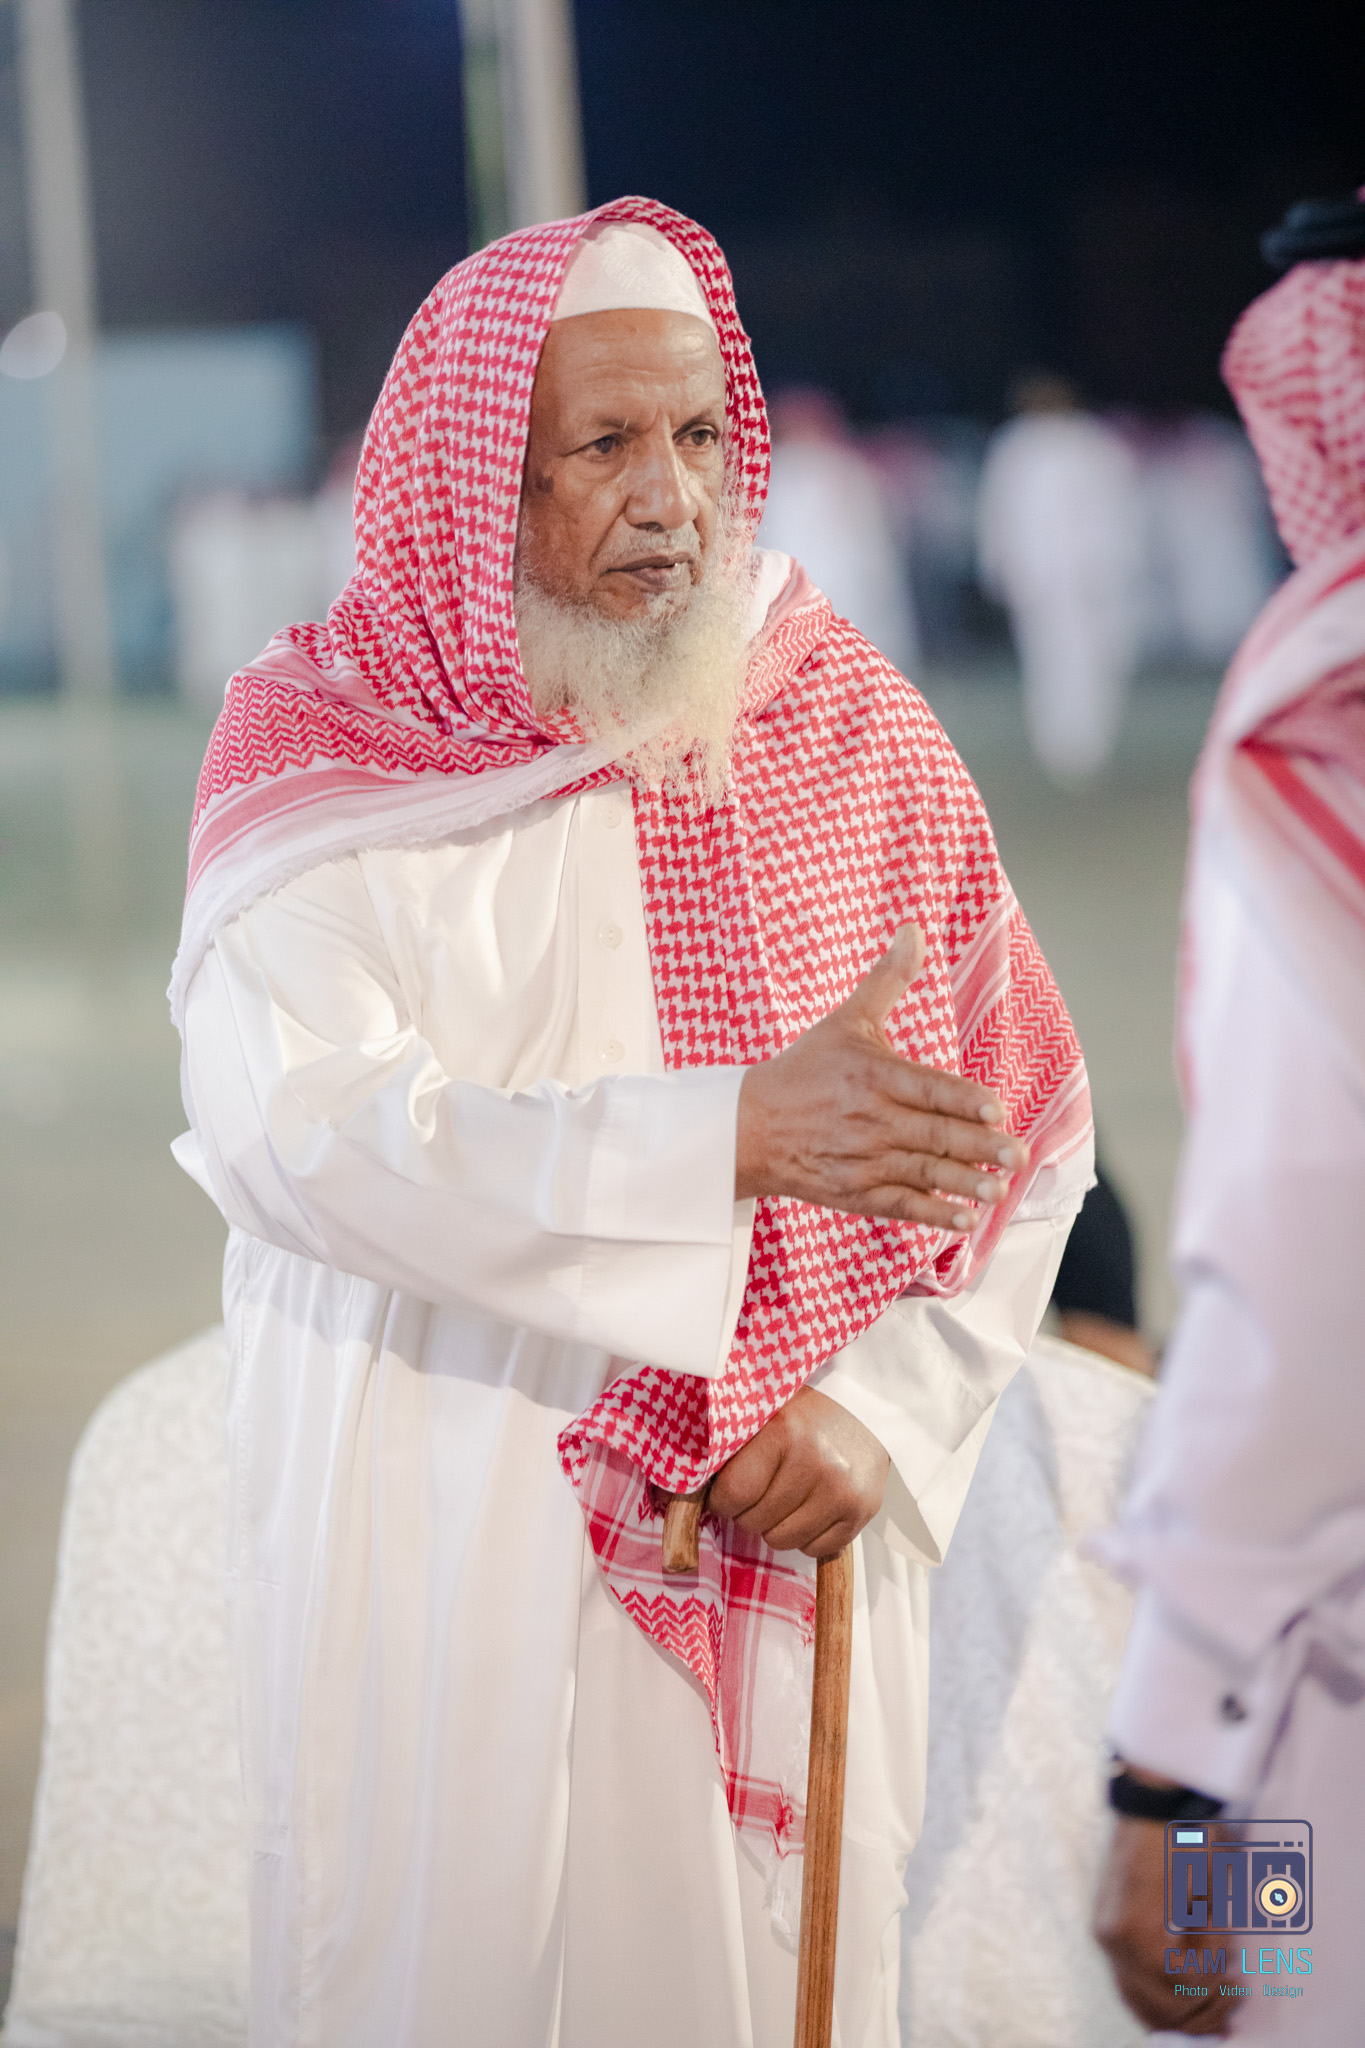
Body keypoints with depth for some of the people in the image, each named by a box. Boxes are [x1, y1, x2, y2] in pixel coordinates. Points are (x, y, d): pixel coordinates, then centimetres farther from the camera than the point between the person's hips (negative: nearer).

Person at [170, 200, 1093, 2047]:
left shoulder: (860, 741, 4)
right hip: (437, 1574, -2)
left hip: (783, 1556, 2)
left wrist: (889, 1413, -12)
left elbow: (1031, 1134, 4)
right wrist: (735, 1133, -29)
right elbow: (291, 1133, -21)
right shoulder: (318, 753, -4)